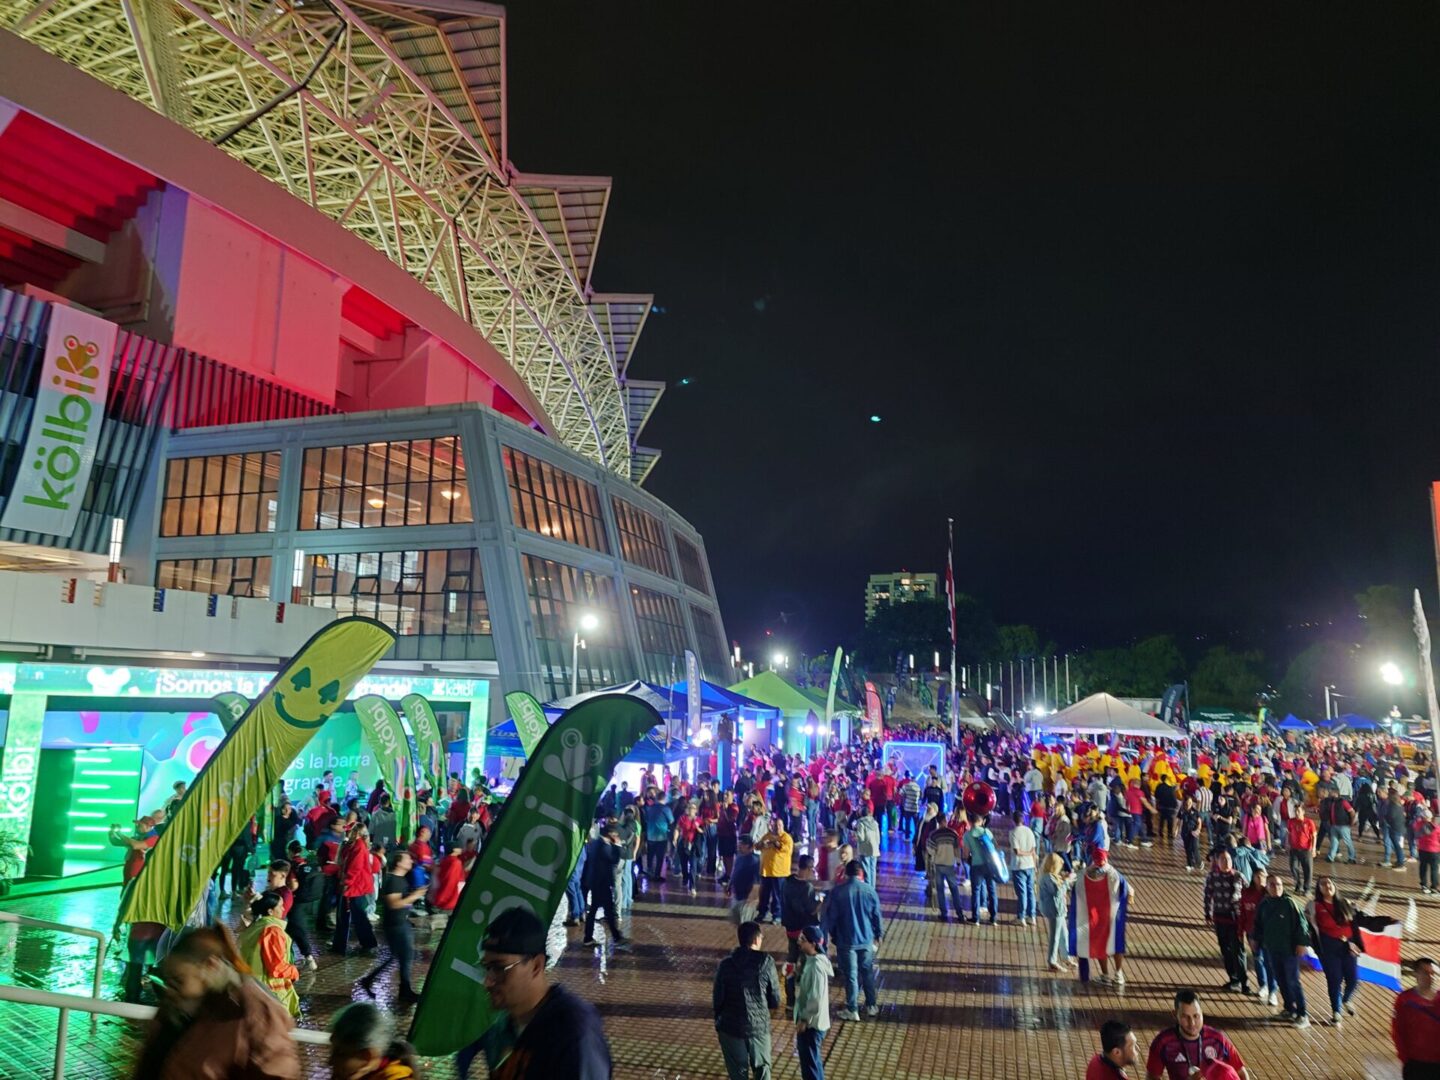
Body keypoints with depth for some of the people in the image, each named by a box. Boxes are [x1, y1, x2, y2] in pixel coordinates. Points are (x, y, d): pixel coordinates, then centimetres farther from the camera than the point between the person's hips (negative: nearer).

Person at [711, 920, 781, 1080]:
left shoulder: (726, 964, -9)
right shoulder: (766, 962, -11)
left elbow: (717, 1000, -4)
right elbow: (775, 1001, -5)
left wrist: (718, 1024, 12)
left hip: (731, 1027, 0)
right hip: (759, 1026, 0)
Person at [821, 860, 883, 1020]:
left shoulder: (837, 892, -13)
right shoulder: (870, 890, -8)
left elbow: (829, 916, -8)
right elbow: (877, 915, 0)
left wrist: (824, 936, 5)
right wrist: (879, 934, 15)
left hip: (846, 941, -2)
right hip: (866, 939, 2)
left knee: (851, 975, 9)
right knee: (868, 973, 19)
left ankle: (852, 1010, 17)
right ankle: (871, 1006, 30)